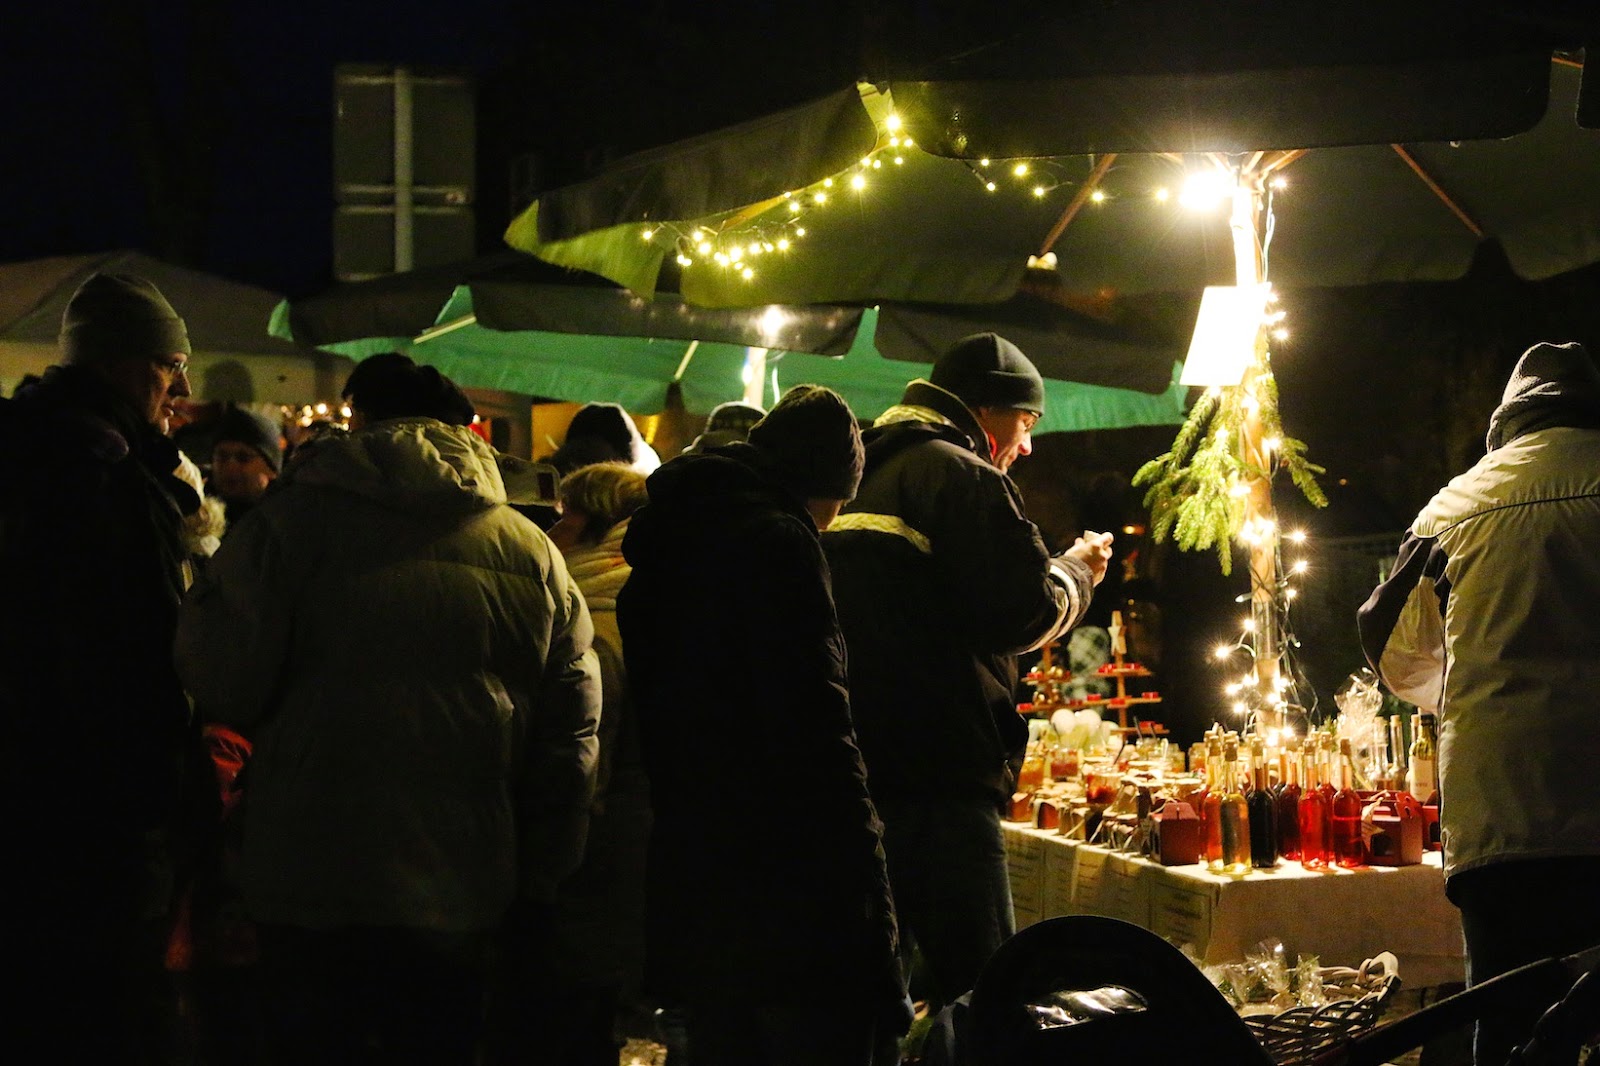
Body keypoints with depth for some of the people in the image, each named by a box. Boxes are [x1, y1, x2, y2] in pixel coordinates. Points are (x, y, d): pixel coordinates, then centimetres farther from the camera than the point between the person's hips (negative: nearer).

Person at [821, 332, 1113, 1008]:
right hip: (938, 776, -9)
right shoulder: (959, 473, -7)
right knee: (980, 992, -8)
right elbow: (1026, 611, -15)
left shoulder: (865, 476, 21)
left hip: (860, 767, 9)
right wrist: (1076, 572, 6)